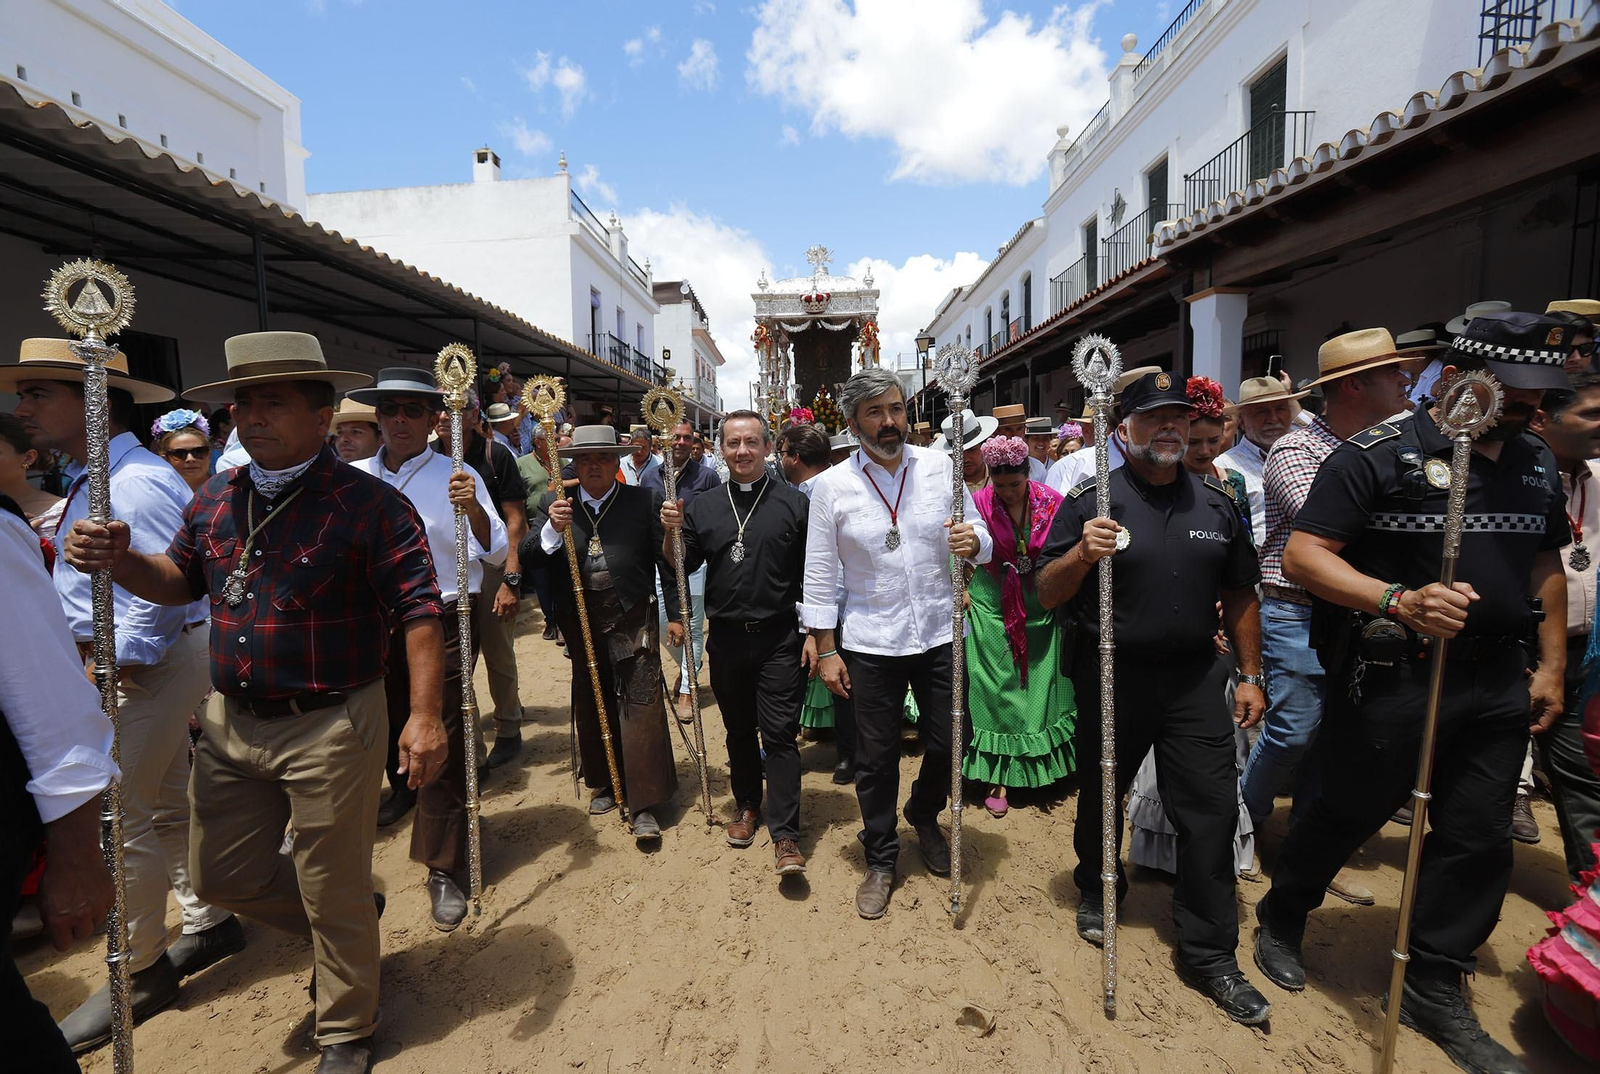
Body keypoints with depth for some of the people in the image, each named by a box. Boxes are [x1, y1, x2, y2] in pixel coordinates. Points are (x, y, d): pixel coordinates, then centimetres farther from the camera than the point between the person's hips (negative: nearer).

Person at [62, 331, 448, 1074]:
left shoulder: (370, 503, -16)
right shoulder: (215, 500, 6)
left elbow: (417, 611, -19)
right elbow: (180, 580, 19)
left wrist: (424, 715, -25)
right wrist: (118, 560, -3)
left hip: (329, 728, -7)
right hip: (231, 724, 7)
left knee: (333, 895, 9)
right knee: (221, 875, 19)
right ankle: (352, 916, 45)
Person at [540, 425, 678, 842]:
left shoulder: (645, 501, -1)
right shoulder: (554, 504, 5)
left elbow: (669, 562, -2)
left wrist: (675, 614, -8)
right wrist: (553, 530, -20)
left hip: (631, 619, -3)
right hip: (580, 619, 3)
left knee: (639, 706, -3)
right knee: (591, 704, 15)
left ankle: (644, 805, 8)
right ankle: (604, 783, 36)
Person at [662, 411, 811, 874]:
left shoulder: (795, 503, -2)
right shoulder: (704, 508, 6)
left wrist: (813, 633, -4)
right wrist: (671, 533, -10)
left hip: (781, 639, -3)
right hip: (727, 639, 3)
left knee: (780, 733, -2)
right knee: (739, 730, 16)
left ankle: (785, 835, 6)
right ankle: (747, 805, 36)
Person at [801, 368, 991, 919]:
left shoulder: (940, 466, -1)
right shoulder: (831, 486, -5)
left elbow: (981, 539, 3)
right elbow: (819, 575, -3)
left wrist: (973, 542, -21)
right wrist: (826, 651, -4)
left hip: (939, 633, 2)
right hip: (871, 644, -1)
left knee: (948, 744, 13)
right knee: (875, 759, 9)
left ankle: (924, 817, 46)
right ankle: (880, 861, 32)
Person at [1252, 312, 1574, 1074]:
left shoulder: (1537, 463, 11)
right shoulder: (1380, 455, -12)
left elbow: (1545, 565, 20)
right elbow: (1303, 555, -18)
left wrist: (1552, 665, 16)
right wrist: (1398, 601, -31)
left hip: (1497, 683, 7)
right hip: (1393, 677, -6)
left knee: (1479, 839, 12)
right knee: (1346, 815, 8)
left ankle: (1433, 988, 30)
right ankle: (1280, 920, 34)